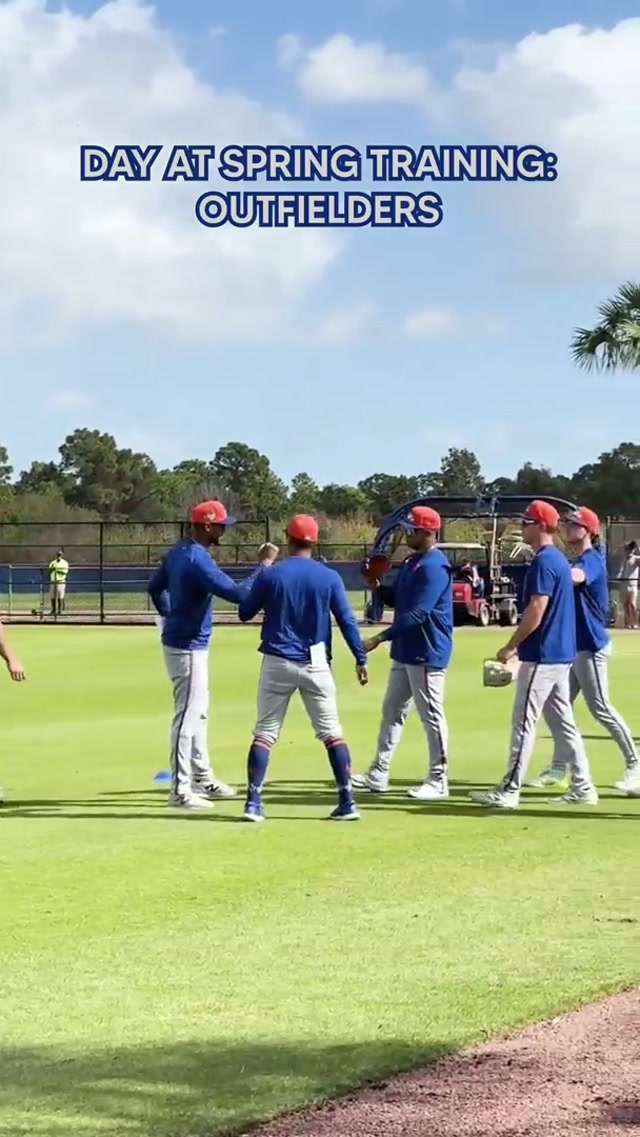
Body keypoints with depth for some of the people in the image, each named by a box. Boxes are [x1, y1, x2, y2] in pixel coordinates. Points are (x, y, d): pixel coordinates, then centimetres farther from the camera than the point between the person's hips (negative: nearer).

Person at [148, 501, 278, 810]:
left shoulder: (177, 553, 8)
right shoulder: (199, 561, -23)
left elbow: (155, 587, 21)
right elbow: (238, 593, -28)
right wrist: (264, 564, -20)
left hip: (180, 642, 11)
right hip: (188, 647, -11)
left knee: (199, 713, 19)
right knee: (187, 715, -7)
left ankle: (202, 778, 30)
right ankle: (180, 790, -5)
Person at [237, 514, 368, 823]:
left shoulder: (270, 576, -5)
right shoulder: (329, 577, -3)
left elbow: (244, 612, 5)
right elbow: (347, 620, -3)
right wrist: (360, 659, 2)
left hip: (277, 662, -1)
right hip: (315, 663, 1)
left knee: (265, 732, 6)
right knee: (331, 732, 7)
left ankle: (253, 802, -1)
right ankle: (347, 802, 1)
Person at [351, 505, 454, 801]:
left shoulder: (435, 566, -19)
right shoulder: (412, 562, 13)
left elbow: (417, 613, -25)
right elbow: (394, 599, 20)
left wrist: (381, 638, -26)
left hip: (427, 653, -11)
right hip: (405, 651, 11)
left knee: (432, 716, -3)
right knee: (392, 710, 15)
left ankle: (438, 782, 3)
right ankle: (378, 774, 23)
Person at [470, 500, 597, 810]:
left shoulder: (543, 562, -16)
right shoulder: (559, 560, 15)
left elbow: (536, 612, -21)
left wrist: (510, 646, -13)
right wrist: (520, 645, 20)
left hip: (541, 656, -10)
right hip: (561, 653, 10)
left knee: (524, 722, -6)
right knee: (563, 722, 12)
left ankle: (510, 791, -5)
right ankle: (582, 787, 13)